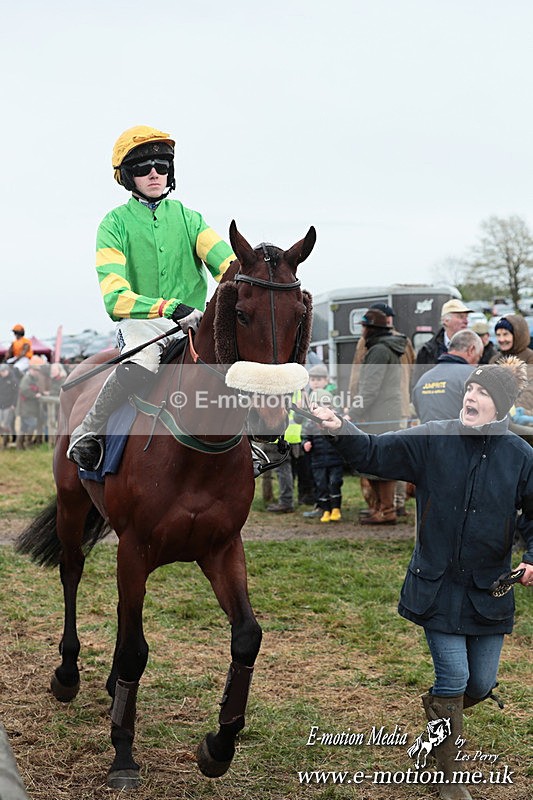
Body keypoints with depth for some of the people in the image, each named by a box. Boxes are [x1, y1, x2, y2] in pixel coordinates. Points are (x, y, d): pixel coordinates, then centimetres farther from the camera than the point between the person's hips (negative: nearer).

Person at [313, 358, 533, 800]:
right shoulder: (432, 440, -7)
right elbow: (376, 453, -7)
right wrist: (342, 430, -24)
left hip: (489, 591, 2)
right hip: (437, 586, -2)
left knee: (481, 684, 12)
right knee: (454, 677, -3)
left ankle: (437, 704, 48)